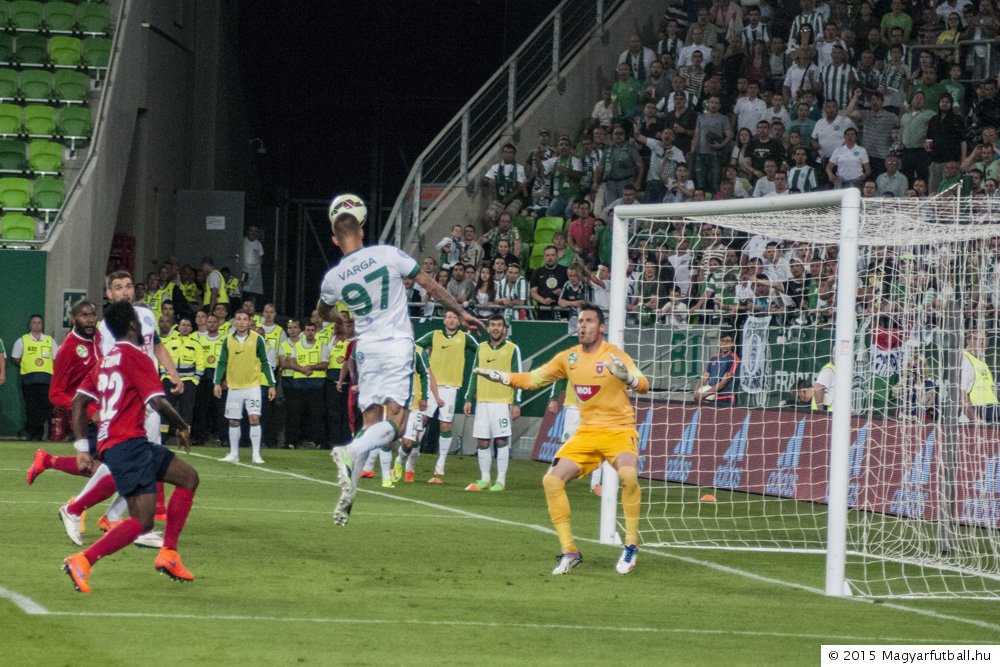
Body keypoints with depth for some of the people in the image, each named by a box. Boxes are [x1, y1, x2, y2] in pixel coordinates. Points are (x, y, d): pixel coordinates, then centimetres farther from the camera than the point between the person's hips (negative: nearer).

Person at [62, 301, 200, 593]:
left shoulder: (106, 360, 18)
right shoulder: (137, 357, -8)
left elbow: (78, 402, 16)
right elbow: (158, 403, -15)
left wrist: (82, 446, 15)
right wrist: (182, 427, 3)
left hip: (110, 444, 9)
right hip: (129, 444, -9)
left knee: (188, 477, 18)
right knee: (142, 521, -15)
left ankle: (168, 554, 15)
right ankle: (82, 562, -25)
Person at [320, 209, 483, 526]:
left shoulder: (333, 278, 1)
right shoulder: (389, 254, -5)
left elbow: (323, 312, 23)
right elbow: (430, 285, 0)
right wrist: (461, 313, 11)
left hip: (367, 349, 3)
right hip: (398, 345, -3)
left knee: (371, 422, 10)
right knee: (394, 422, -5)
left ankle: (348, 493, 0)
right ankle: (350, 452, -32)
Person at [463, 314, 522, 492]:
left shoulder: (512, 349, 0)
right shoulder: (481, 348, 13)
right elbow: (474, 375, 17)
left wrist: (516, 403, -9)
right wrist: (469, 399, 11)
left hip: (503, 402, -4)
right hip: (482, 402, 4)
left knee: (501, 441, -5)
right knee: (482, 442, 4)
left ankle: (501, 480, 0)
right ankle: (484, 480, 12)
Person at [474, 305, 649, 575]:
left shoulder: (613, 355, -10)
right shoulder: (569, 357, 6)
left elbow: (643, 385, -23)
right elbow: (533, 379, 13)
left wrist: (627, 376, -45)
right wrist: (500, 376, -1)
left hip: (619, 430, -5)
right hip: (587, 432, 5)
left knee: (628, 474, -34)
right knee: (552, 480, -10)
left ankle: (631, 545, -17)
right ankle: (569, 551, 1)